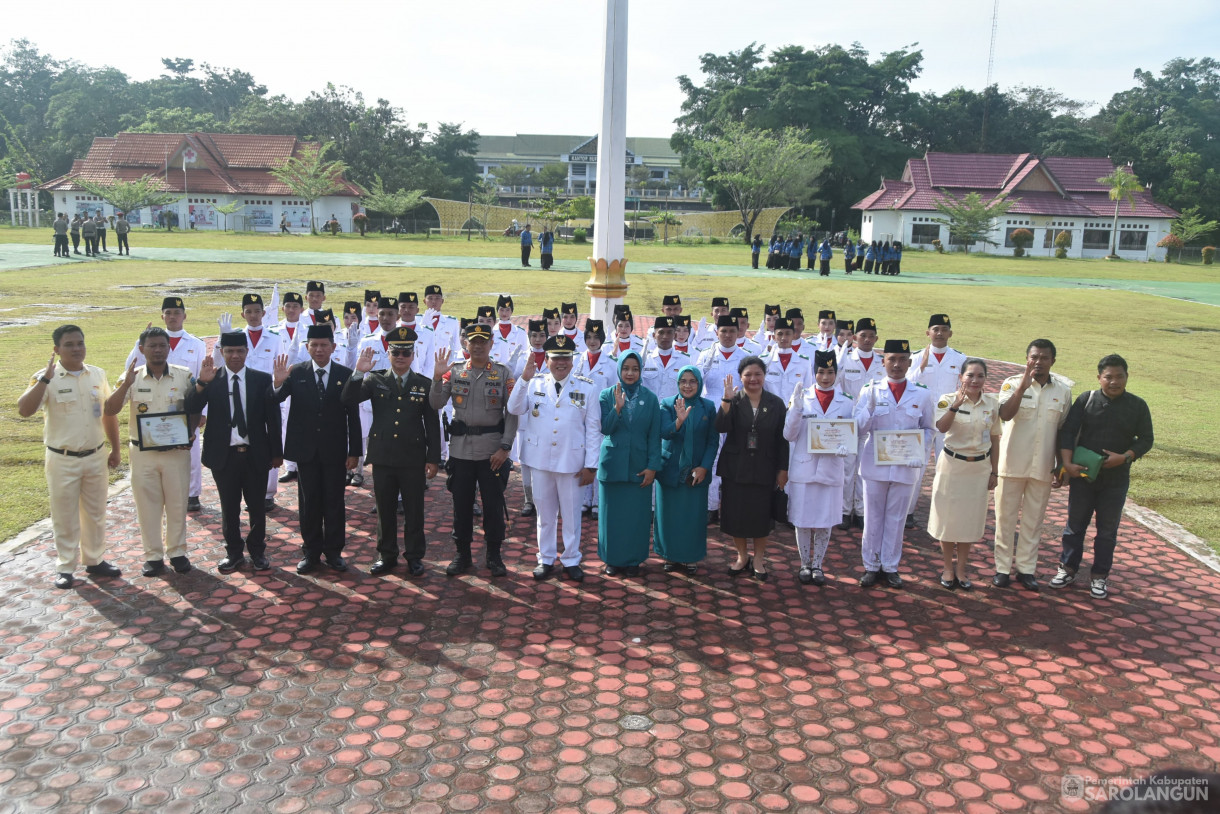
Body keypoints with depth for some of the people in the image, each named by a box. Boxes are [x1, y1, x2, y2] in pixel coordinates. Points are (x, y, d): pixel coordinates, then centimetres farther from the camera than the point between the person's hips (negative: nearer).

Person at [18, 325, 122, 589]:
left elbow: (109, 414, 11)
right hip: (62, 460, -4)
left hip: (95, 457, 4)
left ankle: (95, 560, 30)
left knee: (95, 513, 15)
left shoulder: (98, 375, 2)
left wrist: (115, 449, 12)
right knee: (65, 517, 7)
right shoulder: (46, 379, -11)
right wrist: (46, 378, -30)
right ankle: (65, 567, 21)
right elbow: (24, 410, -25)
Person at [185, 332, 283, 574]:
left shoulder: (262, 379, -2)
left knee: (257, 506, 11)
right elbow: (191, 409, -13)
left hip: (255, 454, 0)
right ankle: (234, 552, 28)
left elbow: (272, 418, 1)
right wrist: (201, 383, -29)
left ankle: (257, 551, 27)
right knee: (229, 507, 13)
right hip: (224, 454, 0)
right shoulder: (211, 380, -1)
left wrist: (276, 452, 1)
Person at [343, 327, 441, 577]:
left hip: (413, 460, -1)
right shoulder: (375, 380, 4)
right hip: (383, 458, 1)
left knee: (414, 511, 7)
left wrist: (433, 459, -2)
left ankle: (414, 556, 20)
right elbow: (348, 400, -9)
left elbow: (433, 425, 2)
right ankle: (386, 556, 25)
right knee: (385, 510, 11)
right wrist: (358, 373, -22)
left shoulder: (425, 385, 2)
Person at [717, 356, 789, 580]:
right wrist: (727, 400, -29)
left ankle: (758, 559, 23)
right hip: (735, 467, 0)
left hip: (763, 468, 0)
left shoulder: (776, 403, 0)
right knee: (735, 513, 5)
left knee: (761, 514, 5)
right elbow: (721, 427, -18)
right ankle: (742, 557, 24)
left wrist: (783, 469, -1)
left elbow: (782, 439, 2)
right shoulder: (733, 401, -1)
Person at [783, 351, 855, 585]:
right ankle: (805, 564, 24)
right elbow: (789, 435, -5)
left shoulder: (846, 403, 4)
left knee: (825, 521, 8)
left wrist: (846, 448, -16)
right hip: (803, 469, -1)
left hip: (831, 470, 1)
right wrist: (796, 408, -18)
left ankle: (817, 565, 24)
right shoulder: (801, 398, 0)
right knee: (803, 521, 7)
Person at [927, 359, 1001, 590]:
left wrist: (994, 472, 7)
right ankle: (948, 568, 23)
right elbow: (941, 427, -28)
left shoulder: (992, 403, 0)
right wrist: (957, 403, -39)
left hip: (979, 467, 3)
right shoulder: (948, 399, -10)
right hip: (952, 465, -3)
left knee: (970, 519, 10)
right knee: (948, 517, 6)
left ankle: (960, 569, 25)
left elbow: (995, 439, 6)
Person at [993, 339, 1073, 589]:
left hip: (1043, 468, 3)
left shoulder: (1063, 390, 3)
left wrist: (1061, 466, 9)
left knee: (1034, 521, 11)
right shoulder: (1013, 384, -7)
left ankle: (1026, 568, 23)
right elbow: (1005, 414, -25)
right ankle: (1002, 567, 17)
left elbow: (1062, 430, 9)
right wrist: (1023, 385, -34)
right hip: (1012, 465, -2)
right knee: (1006, 517, 6)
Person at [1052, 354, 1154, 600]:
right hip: (1082, 476, 0)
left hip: (1116, 480, 0)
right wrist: (1067, 463, -17)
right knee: (1075, 524, 9)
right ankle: (1067, 569, 22)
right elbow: (1067, 431, -6)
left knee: (1107, 530, 9)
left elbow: (1146, 440, 2)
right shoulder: (1086, 400, -3)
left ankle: (1099, 576, 21)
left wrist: (1125, 457, -17)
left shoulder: (1138, 406, -1)